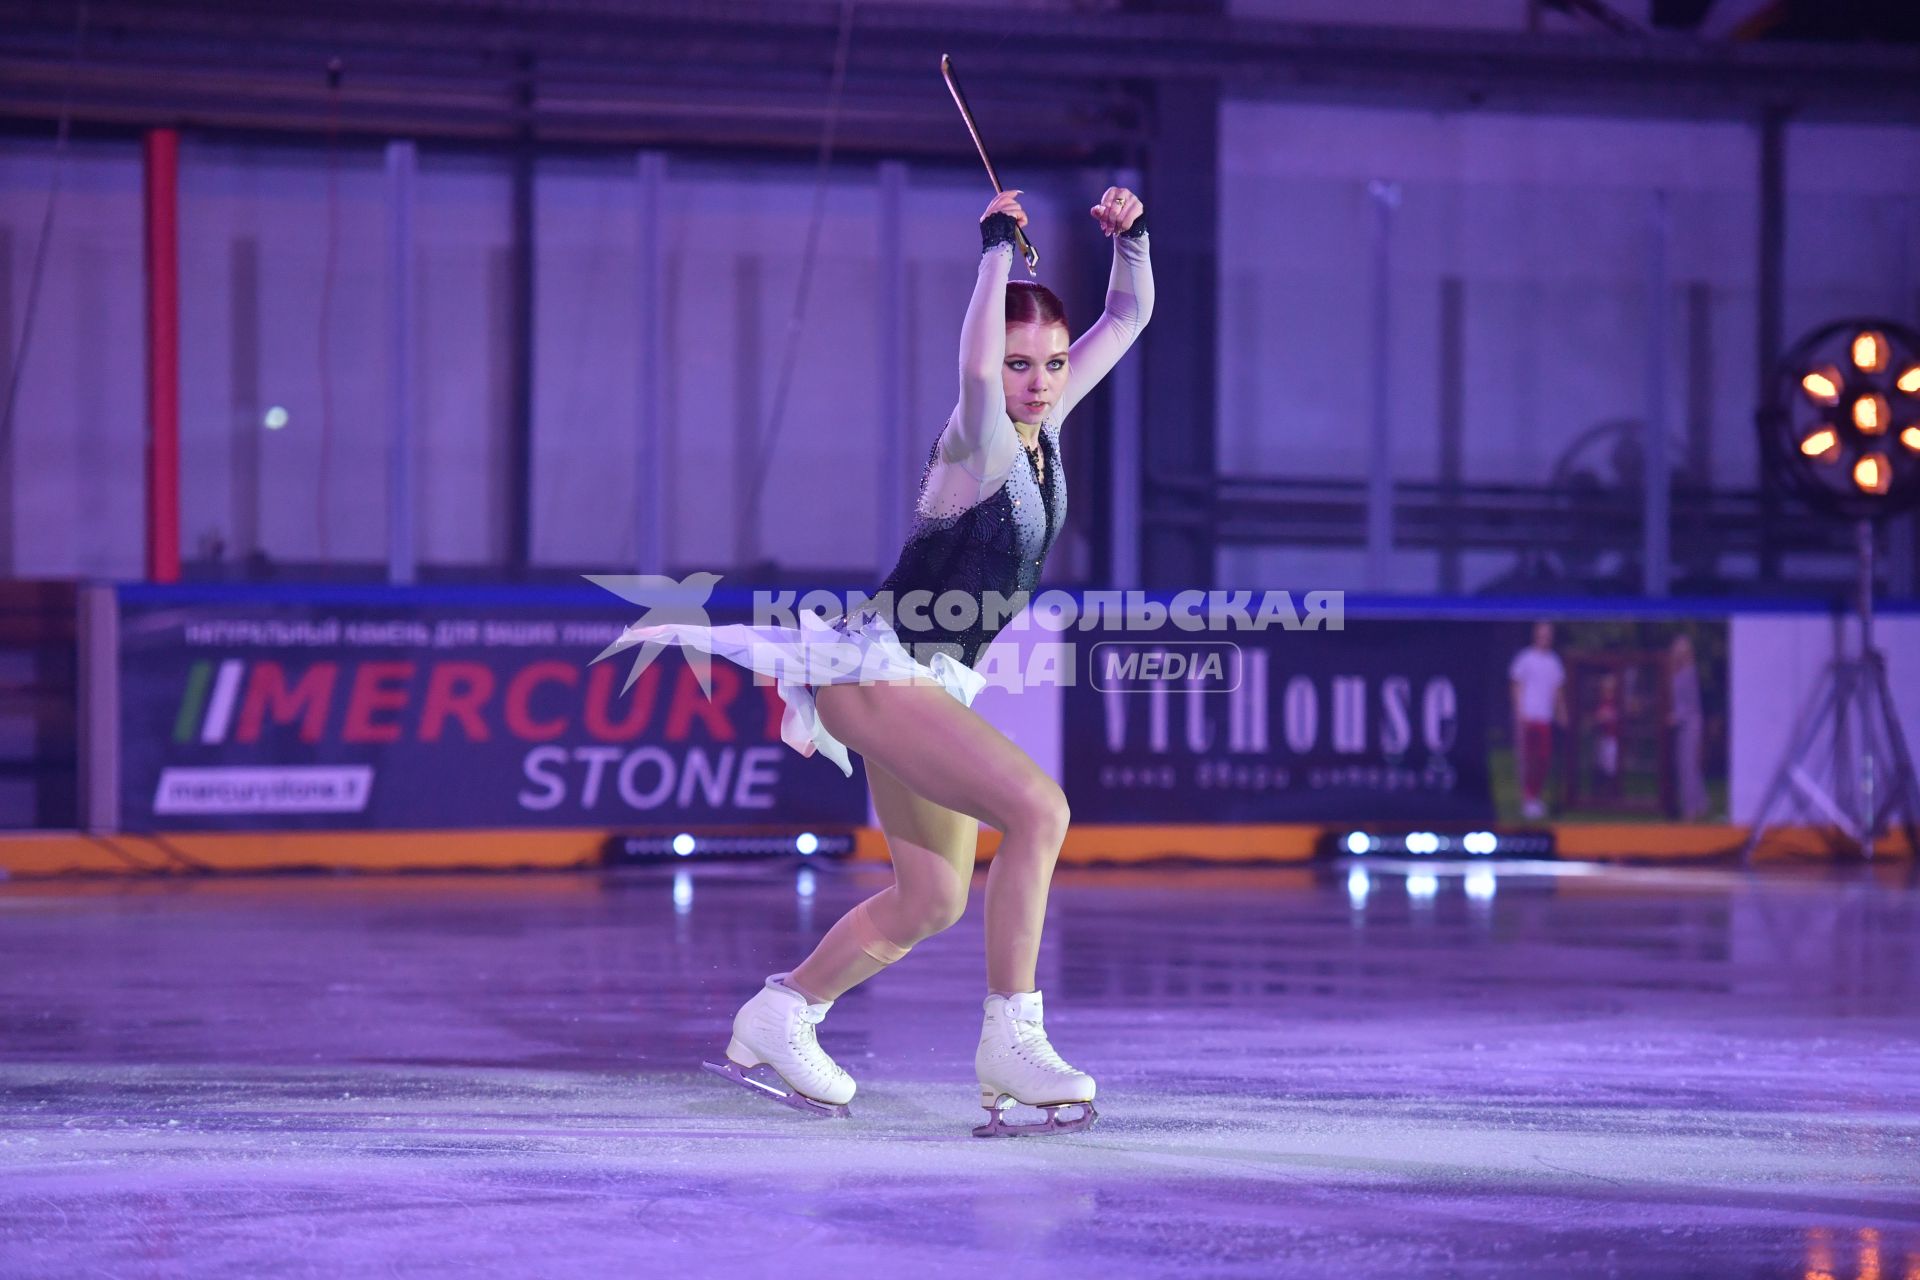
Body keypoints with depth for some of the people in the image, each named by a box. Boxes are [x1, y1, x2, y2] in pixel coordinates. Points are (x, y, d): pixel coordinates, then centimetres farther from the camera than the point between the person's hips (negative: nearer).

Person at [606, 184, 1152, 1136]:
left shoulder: (1043, 426, 4)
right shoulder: (979, 442, -19)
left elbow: (1128, 317, 12)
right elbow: (974, 367, -43)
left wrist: (1129, 242, -5)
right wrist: (998, 252, -36)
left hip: (925, 683, 10)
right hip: (878, 673, -10)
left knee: (930, 901, 14)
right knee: (1039, 810, -24)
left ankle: (774, 1023, 28)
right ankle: (1009, 1047, -21)